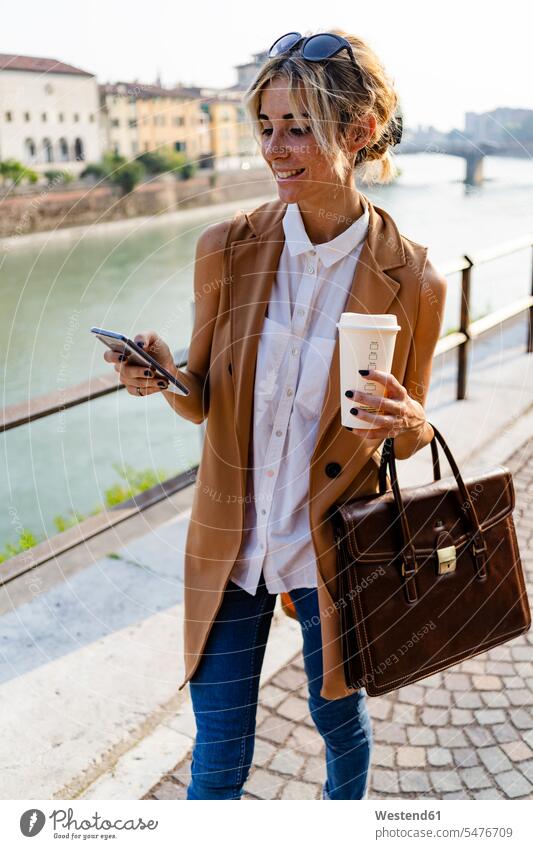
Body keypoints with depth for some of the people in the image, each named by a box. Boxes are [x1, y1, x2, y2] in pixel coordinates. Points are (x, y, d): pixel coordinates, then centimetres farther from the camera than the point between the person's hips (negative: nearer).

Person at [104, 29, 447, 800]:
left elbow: (412, 435, 0)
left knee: (342, 721, 25)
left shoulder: (411, 279, -14)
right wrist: (166, 378, -21)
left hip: (332, 553, -1)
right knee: (217, 760, 14)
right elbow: (204, 403, 1)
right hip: (229, 547, 1)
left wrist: (408, 424, -23)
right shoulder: (226, 249, -9)